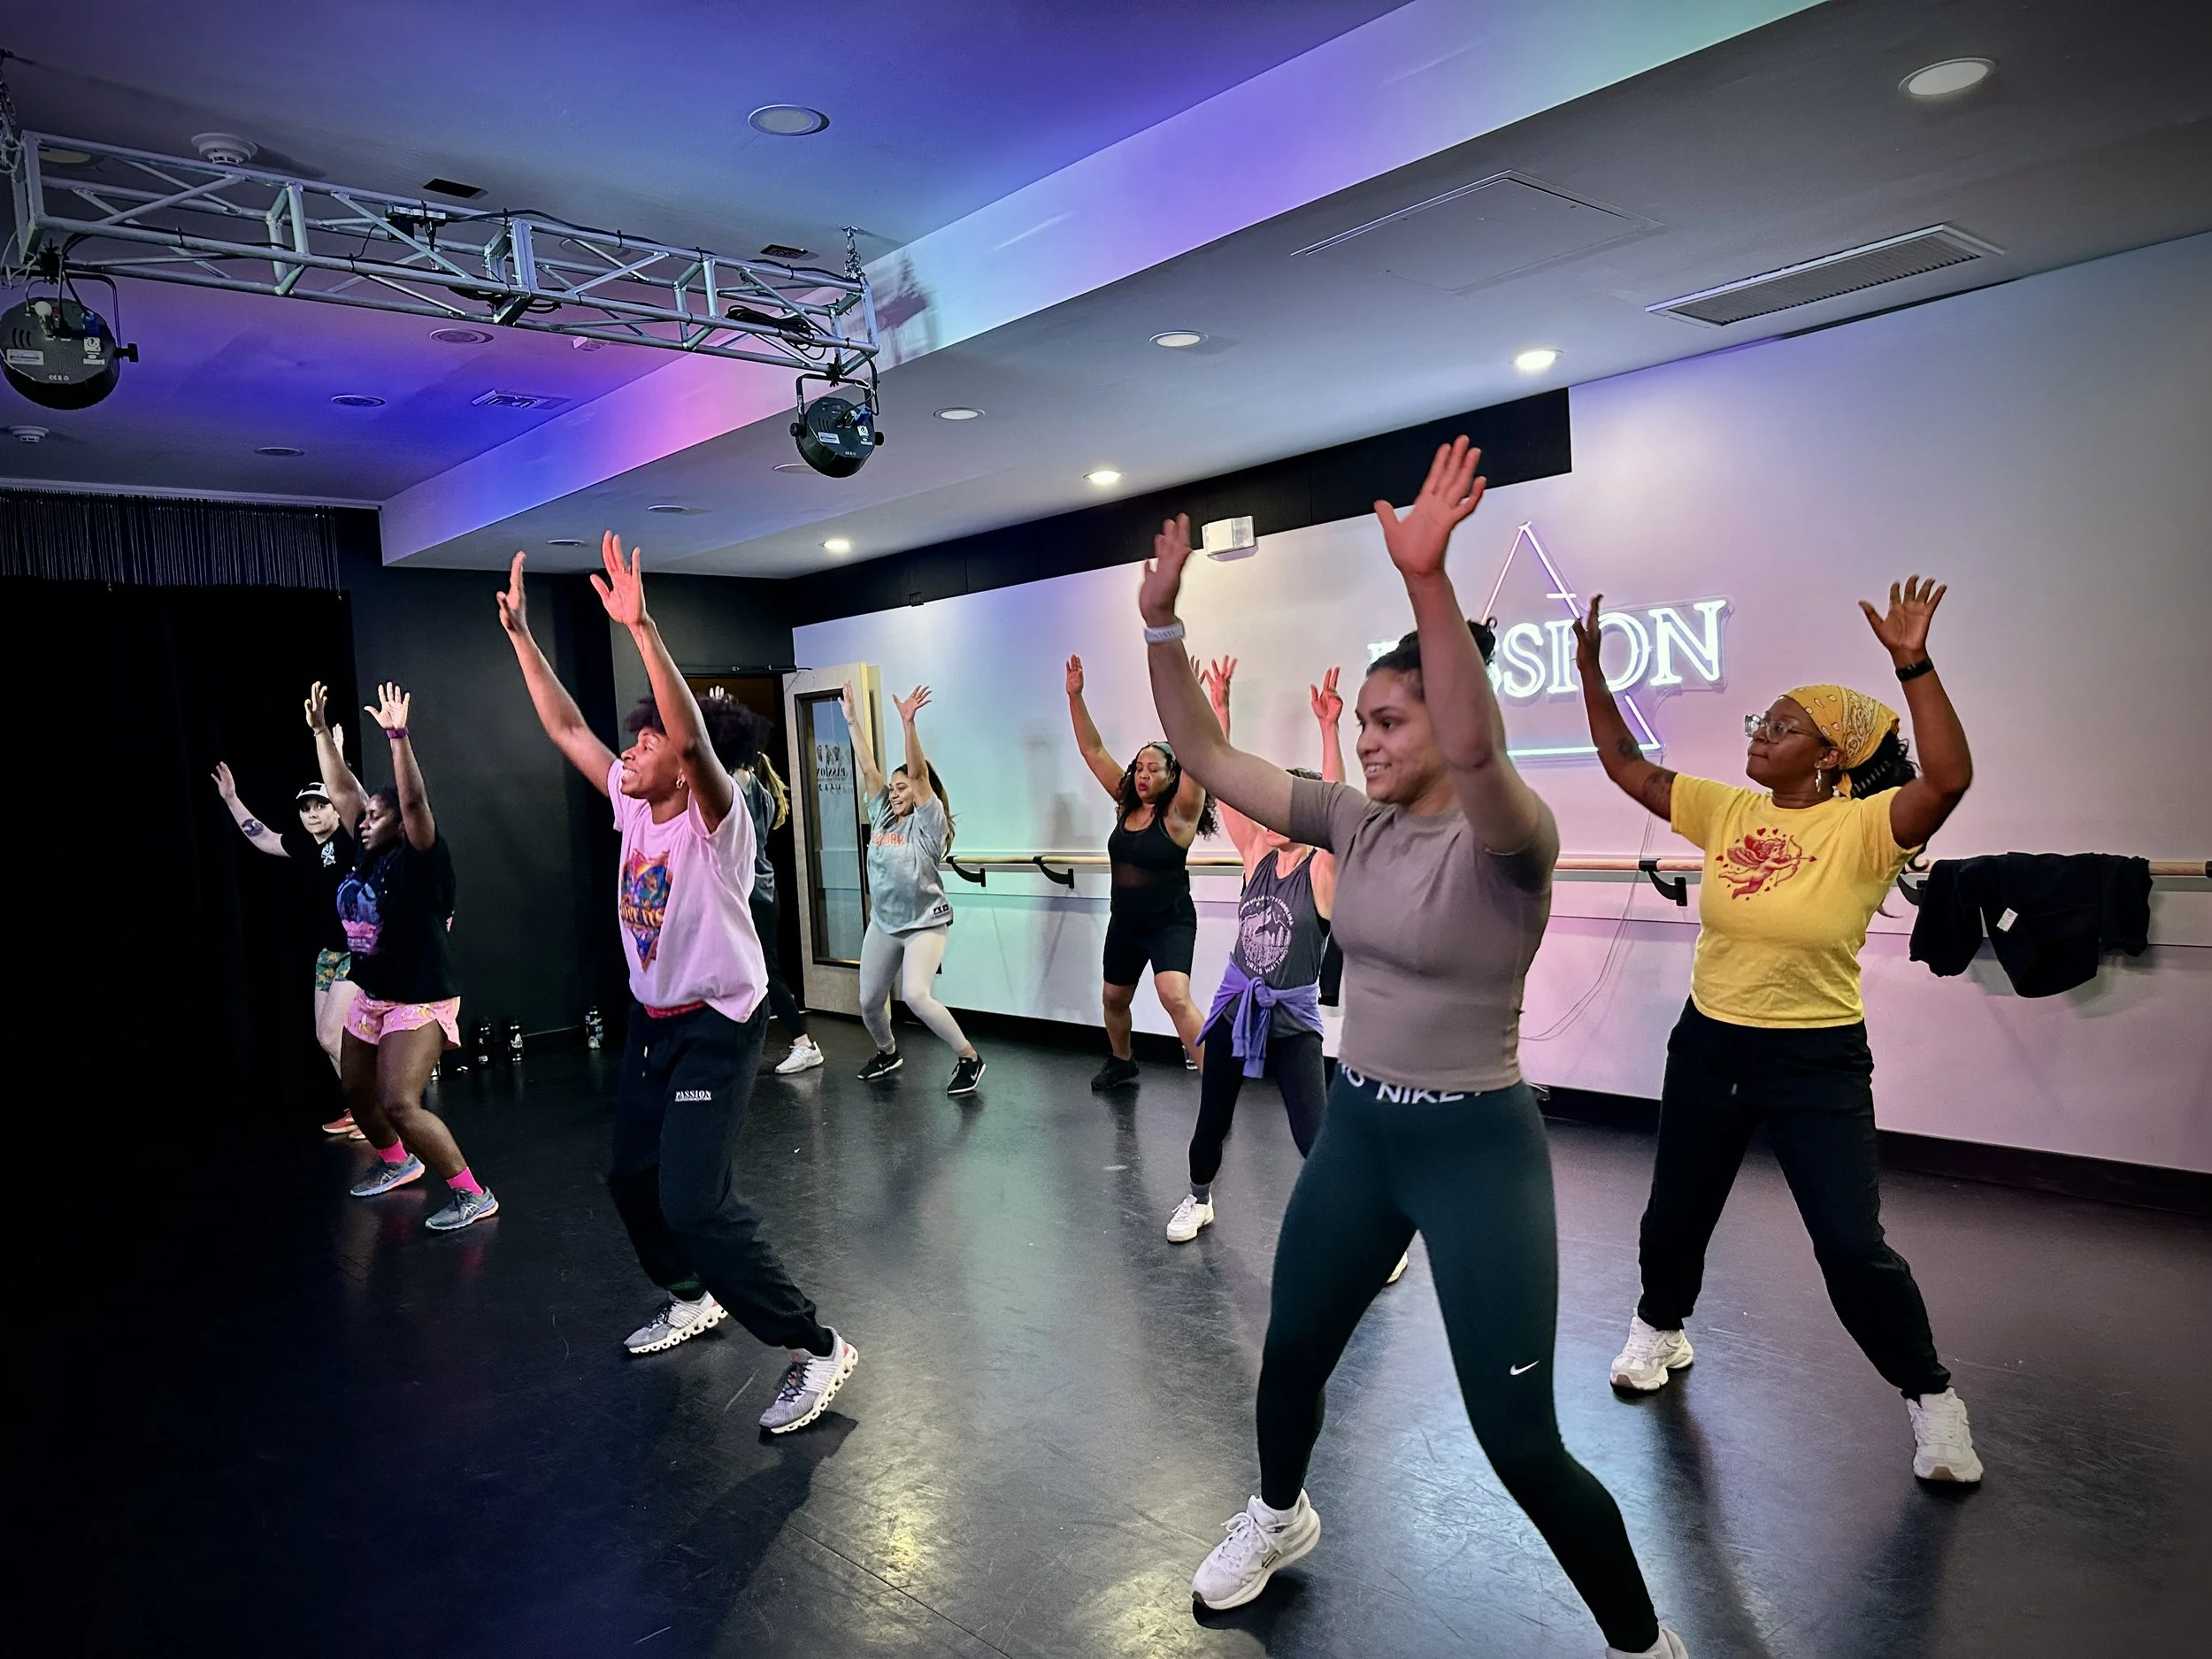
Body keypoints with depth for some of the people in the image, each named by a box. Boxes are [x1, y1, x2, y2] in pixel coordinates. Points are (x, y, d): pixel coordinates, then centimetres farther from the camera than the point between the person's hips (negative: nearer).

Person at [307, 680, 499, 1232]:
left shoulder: (421, 859, -17)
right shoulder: (370, 855, 3)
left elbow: (413, 800, -32)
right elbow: (341, 789, 9)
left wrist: (398, 735, -37)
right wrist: (320, 729, 8)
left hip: (419, 1000, -9)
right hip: (371, 997, 9)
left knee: (400, 1105, -19)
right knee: (357, 1092, 22)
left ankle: (473, 1195, -11)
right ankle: (396, 1161, 47)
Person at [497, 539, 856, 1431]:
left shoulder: (713, 818, -18)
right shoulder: (632, 805, 2)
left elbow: (691, 734, -37)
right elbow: (565, 727, 9)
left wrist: (641, 627, -44)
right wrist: (520, 633, 6)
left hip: (716, 1025, -9)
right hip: (651, 1020, 9)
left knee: (694, 1199, -17)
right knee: (632, 1177, 20)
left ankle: (815, 1348, -7)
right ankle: (692, 1296, 44)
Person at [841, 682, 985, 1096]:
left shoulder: (928, 823, -10)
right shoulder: (883, 817, 6)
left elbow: (918, 773, -21)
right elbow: (867, 767, 5)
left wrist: (908, 722, -30)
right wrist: (852, 721, 3)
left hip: (925, 924, -7)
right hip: (883, 923, 7)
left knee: (916, 995, -24)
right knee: (869, 1002, 11)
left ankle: (968, 1057, -9)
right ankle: (888, 1053, 40)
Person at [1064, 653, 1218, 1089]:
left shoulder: (1179, 814, -14)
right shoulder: (1126, 805, 0)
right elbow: (1093, 751, 0)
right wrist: (1075, 697, -8)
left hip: (1170, 922, -7)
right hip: (1125, 921, 7)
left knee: (1175, 997, -26)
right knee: (1113, 999, 21)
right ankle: (1121, 1062, 47)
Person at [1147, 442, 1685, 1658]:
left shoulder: (1509, 839, -18)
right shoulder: (1352, 822, 0)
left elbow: (1474, 751, -42)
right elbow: (1204, 756, -2)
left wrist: (1427, 581, -52)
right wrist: (1161, 624, -14)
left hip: (1477, 1149, -6)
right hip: (1355, 1131, 7)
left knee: (1520, 1442, 1)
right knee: (1289, 1353, 23)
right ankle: (1278, 1518, 53)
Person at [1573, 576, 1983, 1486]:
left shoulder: (1863, 828, -14)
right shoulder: (1728, 812, 0)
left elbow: (1949, 778, -33)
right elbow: (1624, 763, 2)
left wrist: (1913, 664, -39)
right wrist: (1590, 668, -5)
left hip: (1818, 1065, -5)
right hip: (1708, 1045, 5)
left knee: (1853, 1247, -4)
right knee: (1675, 1212, 18)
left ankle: (1931, 1398, 21)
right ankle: (1659, 1330, 45)